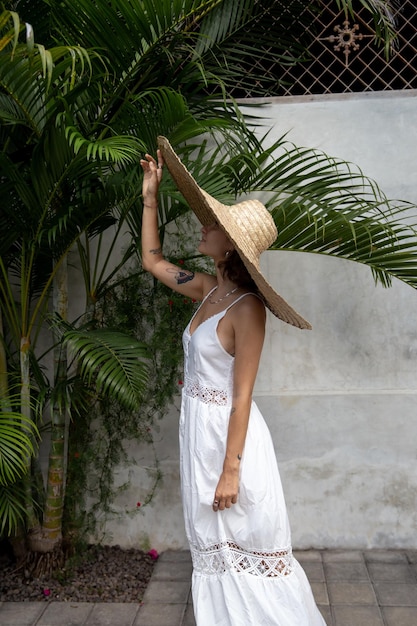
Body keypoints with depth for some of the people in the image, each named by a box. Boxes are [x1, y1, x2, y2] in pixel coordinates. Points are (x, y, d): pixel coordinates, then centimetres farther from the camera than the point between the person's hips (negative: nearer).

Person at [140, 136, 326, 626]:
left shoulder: (247, 308, -19)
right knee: (215, 546, 19)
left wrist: (231, 470, -20)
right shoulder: (208, 290, 3)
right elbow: (152, 260, 18)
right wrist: (150, 196, 16)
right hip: (198, 427, 8)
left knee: (247, 544, 7)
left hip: (229, 434, -8)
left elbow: (241, 396, -20)